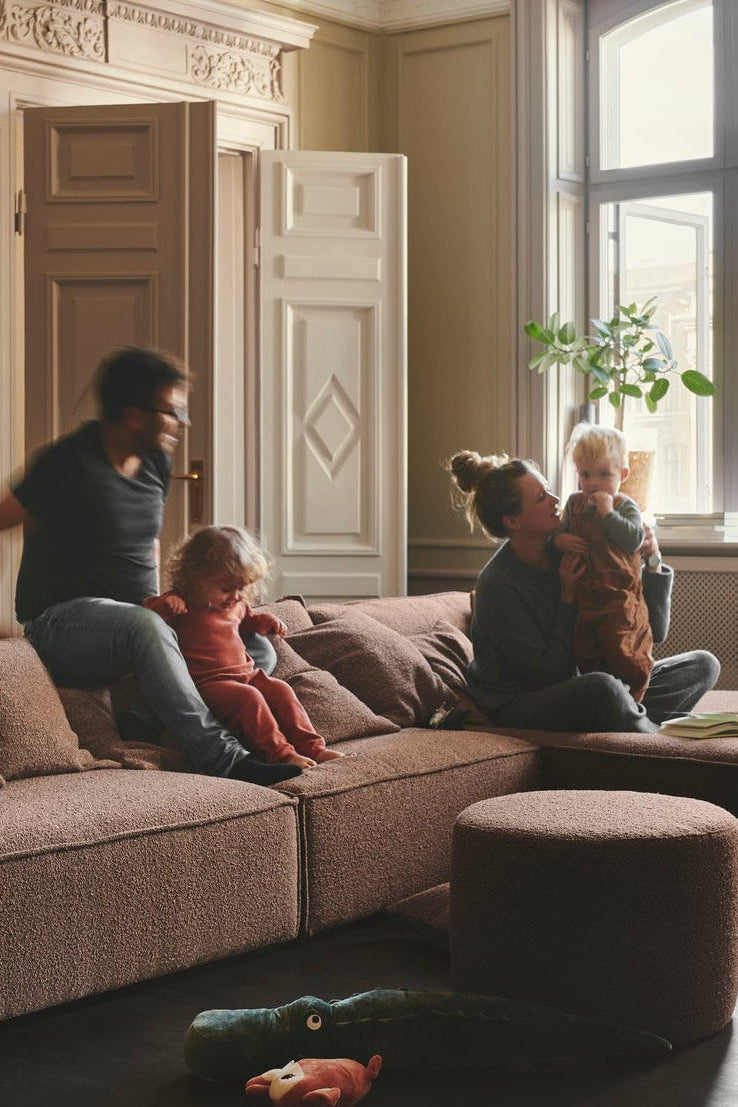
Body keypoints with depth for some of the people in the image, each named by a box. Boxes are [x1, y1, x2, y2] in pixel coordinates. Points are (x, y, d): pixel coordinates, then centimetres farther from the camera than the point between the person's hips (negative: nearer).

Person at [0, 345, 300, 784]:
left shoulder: (157, 462, 10)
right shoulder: (69, 464, -14)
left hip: (134, 621, 8)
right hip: (62, 621, -8)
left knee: (258, 647, -1)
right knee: (143, 626, -39)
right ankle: (221, 759, -39)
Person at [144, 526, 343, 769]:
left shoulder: (236, 604, 17)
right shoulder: (182, 603, -7)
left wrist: (266, 621, 20)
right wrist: (164, 605, -30)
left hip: (246, 674, 8)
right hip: (208, 683, -8)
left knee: (281, 690, -12)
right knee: (248, 697, -30)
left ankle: (312, 747, -11)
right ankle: (279, 753, -32)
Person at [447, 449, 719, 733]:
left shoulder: (569, 549, 0)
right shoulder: (497, 585, -17)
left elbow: (654, 630, 4)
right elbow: (548, 669, -16)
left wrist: (653, 563, -10)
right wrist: (568, 597, -15)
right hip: (518, 706, -8)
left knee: (703, 664, -1)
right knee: (602, 686, -40)